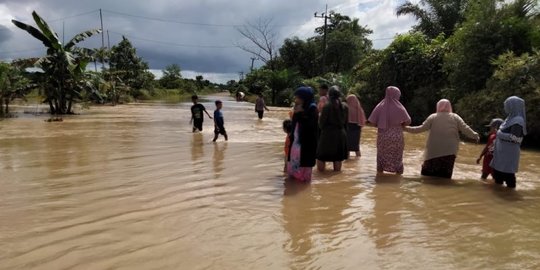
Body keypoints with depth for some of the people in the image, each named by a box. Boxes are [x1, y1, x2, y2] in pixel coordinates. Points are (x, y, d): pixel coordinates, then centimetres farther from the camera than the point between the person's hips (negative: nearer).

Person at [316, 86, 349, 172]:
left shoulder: (327, 106, -11)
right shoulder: (345, 107, 3)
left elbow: (321, 123, -8)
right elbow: (346, 123, 9)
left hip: (327, 135, -5)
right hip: (341, 135, 5)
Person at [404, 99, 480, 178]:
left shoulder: (433, 117, 3)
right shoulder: (455, 117, 6)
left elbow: (422, 128, -1)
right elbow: (465, 129, 2)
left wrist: (407, 128, 8)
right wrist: (475, 136, 17)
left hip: (434, 151, -1)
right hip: (449, 152, 1)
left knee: (427, 175, 6)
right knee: (445, 177, 5)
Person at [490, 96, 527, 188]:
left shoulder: (518, 120, -16)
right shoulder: (511, 118, 13)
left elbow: (514, 137, -24)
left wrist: (500, 134, -13)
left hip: (509, 152, -9)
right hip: (502, 151, 9)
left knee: (507, 172, -3)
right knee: (497, 170, 15)